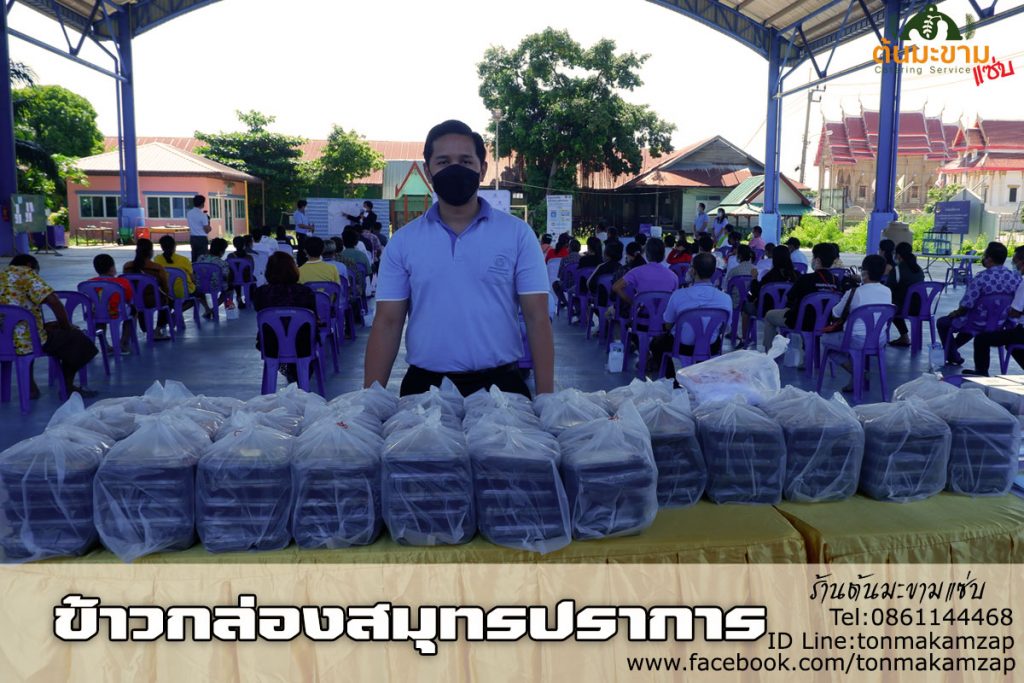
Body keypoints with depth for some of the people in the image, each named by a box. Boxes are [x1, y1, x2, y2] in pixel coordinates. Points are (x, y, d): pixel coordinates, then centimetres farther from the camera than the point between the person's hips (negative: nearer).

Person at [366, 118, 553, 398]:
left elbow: (537, 318, -3)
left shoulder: (518, 234, -1)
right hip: (423, 386, 1)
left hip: (500, 385, -1)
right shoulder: (403, 242, 3)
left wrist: (545, 396, -9)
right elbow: (387, 323, 2)